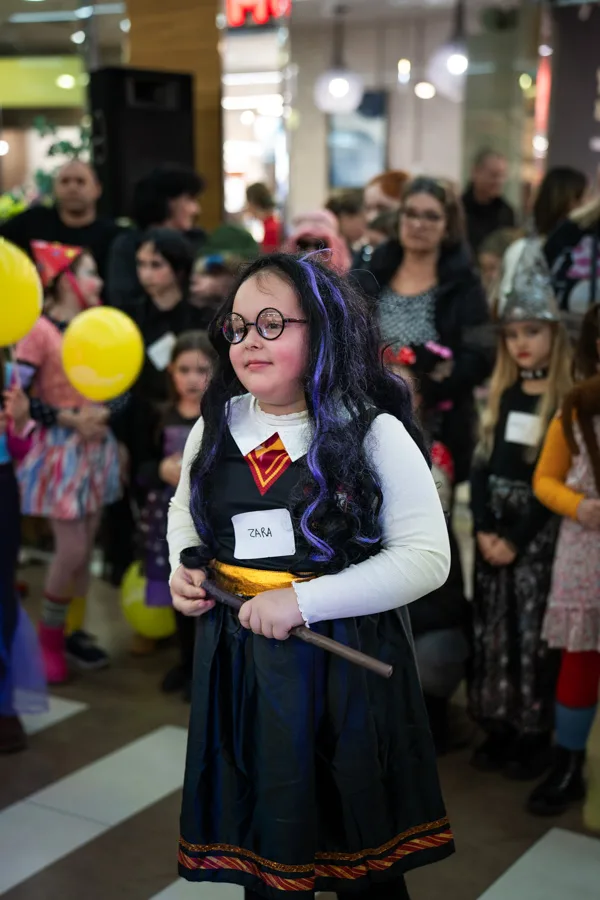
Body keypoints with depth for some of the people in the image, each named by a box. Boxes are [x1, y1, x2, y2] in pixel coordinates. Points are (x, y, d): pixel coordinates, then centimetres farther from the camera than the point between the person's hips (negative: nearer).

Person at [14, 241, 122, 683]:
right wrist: (70, 420, -17)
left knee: (85, 549, 11)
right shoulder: (40, 330, -13)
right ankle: (49, 638, 14)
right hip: (60, 450, -6)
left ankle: (74, 630, 25)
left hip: (97, 448, 6)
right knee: (71, 551, -5)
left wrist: (103, 414, 0)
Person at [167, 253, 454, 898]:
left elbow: (426, 557, -15)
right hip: (235, 658, 4)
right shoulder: (216, 427, 4)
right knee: (260, 837, 17)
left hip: (344, 663, -4)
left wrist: (302, 600, -21)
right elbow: (185, 507, 23)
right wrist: (183, 566, 2)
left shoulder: (374, 433, -11)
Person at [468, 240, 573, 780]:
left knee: (534, 632, 0)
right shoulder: (501, 396, 9)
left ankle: (535, 736, 11)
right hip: (493, 528, 5)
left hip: (539, 533, -5)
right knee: (494, 629, 9)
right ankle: (500, 728, 21)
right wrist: (483, 528, -7)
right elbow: (482, 466, 5)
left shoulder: (568, 401, -9)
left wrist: (517, 538, -13)